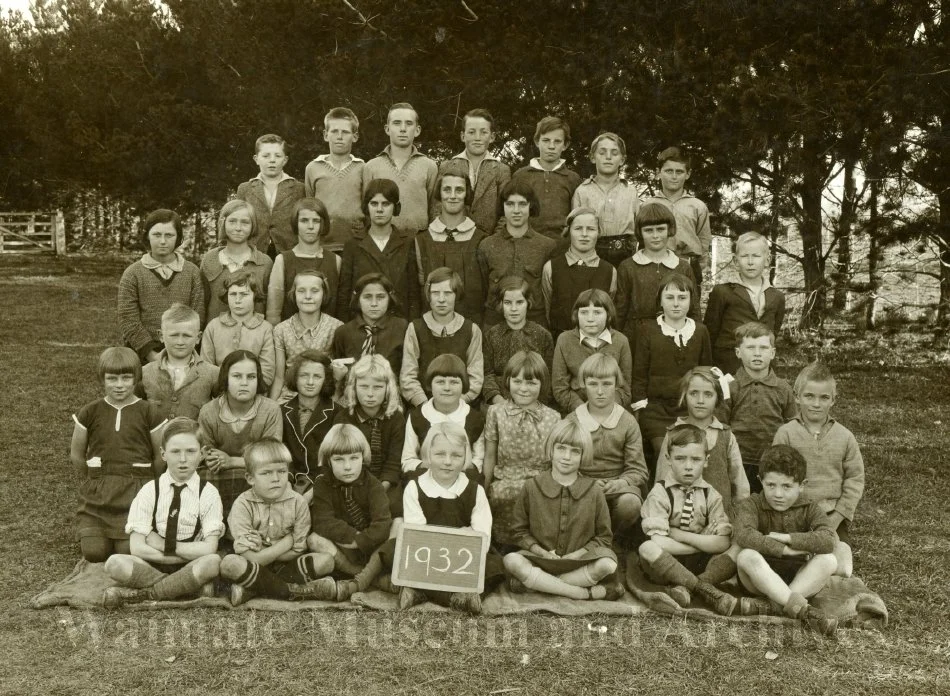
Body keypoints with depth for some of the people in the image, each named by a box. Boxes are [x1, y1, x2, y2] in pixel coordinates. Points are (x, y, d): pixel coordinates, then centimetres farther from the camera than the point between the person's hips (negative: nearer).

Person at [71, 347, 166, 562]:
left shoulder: (149, 413, -1)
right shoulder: (89, 413, 4)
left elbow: (160, 458, 5)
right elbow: (76, 456, 14)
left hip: (136, 492, -2)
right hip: (97, 493, 2)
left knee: (128, 550, -16)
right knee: (94, 552, -13)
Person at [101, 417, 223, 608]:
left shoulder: (208, 493, -3)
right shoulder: (149, 491, -1)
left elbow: (209, 549, -12)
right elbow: (137, 548, -9)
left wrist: (163, 545, -11)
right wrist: (190, 554, -13)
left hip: (190, 569, 0)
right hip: (151, 567, 0)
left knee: (213, 562, -33)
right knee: (115, 564, -28)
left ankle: (141, 594, -18)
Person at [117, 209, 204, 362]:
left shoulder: (192, 272, 6)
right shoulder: (132, 274, 3)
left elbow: (198, 316, 0)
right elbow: (127, 321, -3)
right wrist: (152, 354, -13)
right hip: (143, 355, -1)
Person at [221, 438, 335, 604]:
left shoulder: (297, 502, -6)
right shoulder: (243, 505, -13)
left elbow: (296, 552, -8)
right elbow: (252, 559, -18)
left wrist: (261, 550, -15)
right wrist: (287, 541, -16)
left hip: (284, 566, 2)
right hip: (253, 568, -2)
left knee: (325, 561, -23)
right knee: (229, 563, -34)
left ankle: (252, 590, -23)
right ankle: (291, 591, -21)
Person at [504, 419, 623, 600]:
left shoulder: (594, 491, 1)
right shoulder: (532, 487, 2)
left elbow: (603, 536, 4)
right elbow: (519, 531, 6)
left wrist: (577, 554, -11)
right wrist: (541, 552, -11)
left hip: (580, 563, 0)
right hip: (541, 561, 0)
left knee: (607, 564, -32)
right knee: (512, 561, -32)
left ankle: (538, 583, -21)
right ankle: (589, 593, -27)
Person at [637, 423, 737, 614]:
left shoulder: (711, 496, 3)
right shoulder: (659, 494, -8)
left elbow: (722, 543, -8)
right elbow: (659, 542, -19)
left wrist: (678, 534, -15)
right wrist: (704, 543, -12)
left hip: (699, 564, 3)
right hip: (666, 563, -3)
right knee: (647, 549, -34)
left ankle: (684, 587, -20)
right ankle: (704, 589, -23)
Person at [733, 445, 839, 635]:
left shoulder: (810, 510, 0)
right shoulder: (750, 505, -5)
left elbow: (829, 540, -21)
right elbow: (743, 535, -28)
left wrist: (786, 538, -22)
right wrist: (783, 549, -28)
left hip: (798, 579, 2)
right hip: (761, 579, -2)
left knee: (828, 560, -25)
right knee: (747, 556, -33)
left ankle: (770, 606, -31)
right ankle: (802, 609, -36)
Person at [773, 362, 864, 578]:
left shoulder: (844, 437, 4)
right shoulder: (786, 433, -2)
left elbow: (855, 479, 4)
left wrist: (836, 518, -5)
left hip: (834, 517, 2)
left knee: (842, 570, -11)